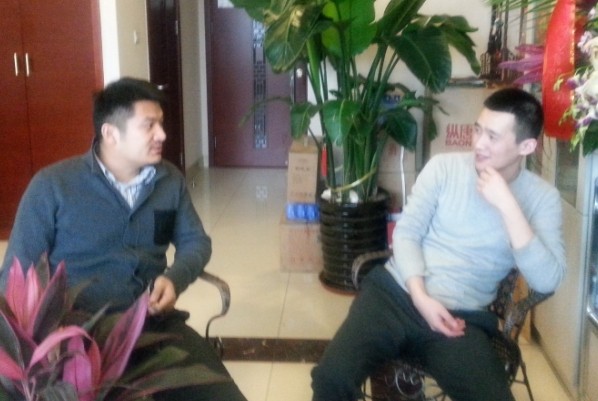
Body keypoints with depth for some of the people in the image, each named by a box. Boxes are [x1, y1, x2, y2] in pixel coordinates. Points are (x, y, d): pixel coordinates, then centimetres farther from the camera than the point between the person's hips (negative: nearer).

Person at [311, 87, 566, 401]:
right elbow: (406, 233, 1)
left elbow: (547, 281, -11)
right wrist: (420, 297, -14)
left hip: (462, 317, 0)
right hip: (395, 293, 1)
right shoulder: (444, 167, 2)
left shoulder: (542, 198, 1)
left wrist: (507, 205, -17)